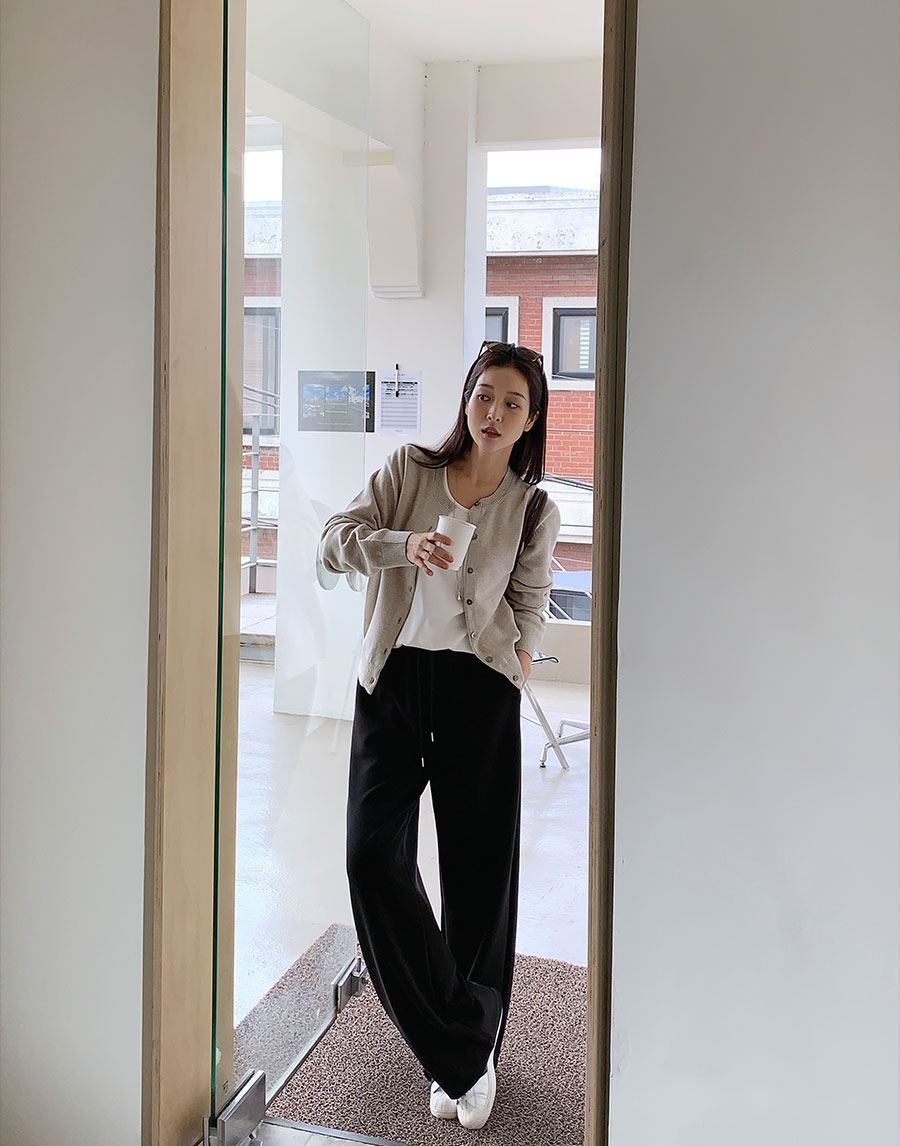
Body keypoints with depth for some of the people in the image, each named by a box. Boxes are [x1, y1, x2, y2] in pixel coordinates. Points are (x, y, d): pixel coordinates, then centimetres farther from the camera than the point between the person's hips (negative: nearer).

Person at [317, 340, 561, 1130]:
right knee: (374, 855, -10)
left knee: (479, 872, 4)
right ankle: (460, 1051, 3)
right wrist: (404, 545, -23)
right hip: (393, 679, 1)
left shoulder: (534, 509, 3)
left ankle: (465, 1051, 23)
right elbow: (335, 541, -6)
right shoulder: (410, 468, 1)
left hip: (479, 687, 0)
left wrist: (518, 669, 1)